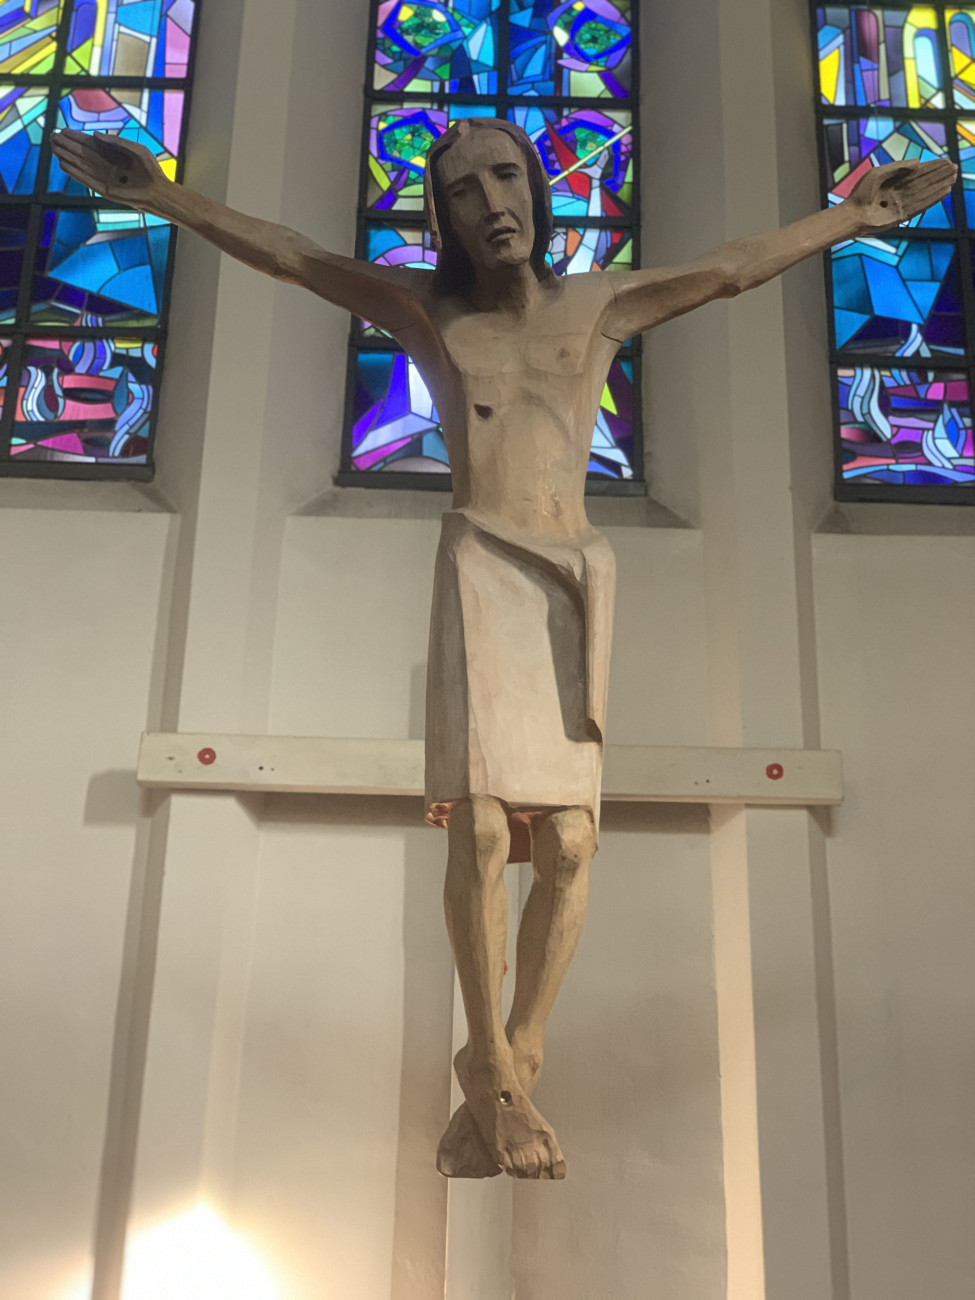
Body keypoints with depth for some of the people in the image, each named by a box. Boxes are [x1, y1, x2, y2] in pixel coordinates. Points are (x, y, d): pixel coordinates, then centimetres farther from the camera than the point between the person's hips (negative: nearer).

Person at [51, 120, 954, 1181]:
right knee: (479, 825, -16)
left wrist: (850, 216, 28)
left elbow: (731, 269, 23)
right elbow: (291, 256, 16)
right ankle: (494, 1074, -2)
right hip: (481, 570, -1)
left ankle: (507, 1066, 8)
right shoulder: (427, 309, 13)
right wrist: (166, 198, 14)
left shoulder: (599, 306, 16)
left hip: (574, 580, 2)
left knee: (568, 843, -8)